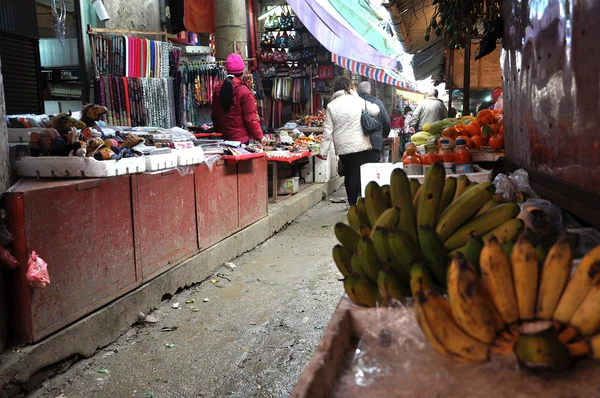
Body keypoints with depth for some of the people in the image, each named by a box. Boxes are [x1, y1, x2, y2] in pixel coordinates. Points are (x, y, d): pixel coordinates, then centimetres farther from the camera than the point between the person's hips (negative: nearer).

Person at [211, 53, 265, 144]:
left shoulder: (218, 89, 2)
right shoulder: (244, 92, -15)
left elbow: (214, 116, 11)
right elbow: (250, 118, -15)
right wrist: (260, 137, -5)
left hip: (223, 138, 6)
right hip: (241, 139, -5)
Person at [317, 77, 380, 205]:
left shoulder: (331, 105, 1)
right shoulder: (358, 100, -5)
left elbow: (327, 131, -2)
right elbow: (375, 111, 3)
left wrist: (323, 151, 2)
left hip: (342, 148, 3)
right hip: (361, 146, -3)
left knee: (349, 175, 14)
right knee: (359, 175, 1)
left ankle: (352, 204, 22)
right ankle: (354, 203, -2)